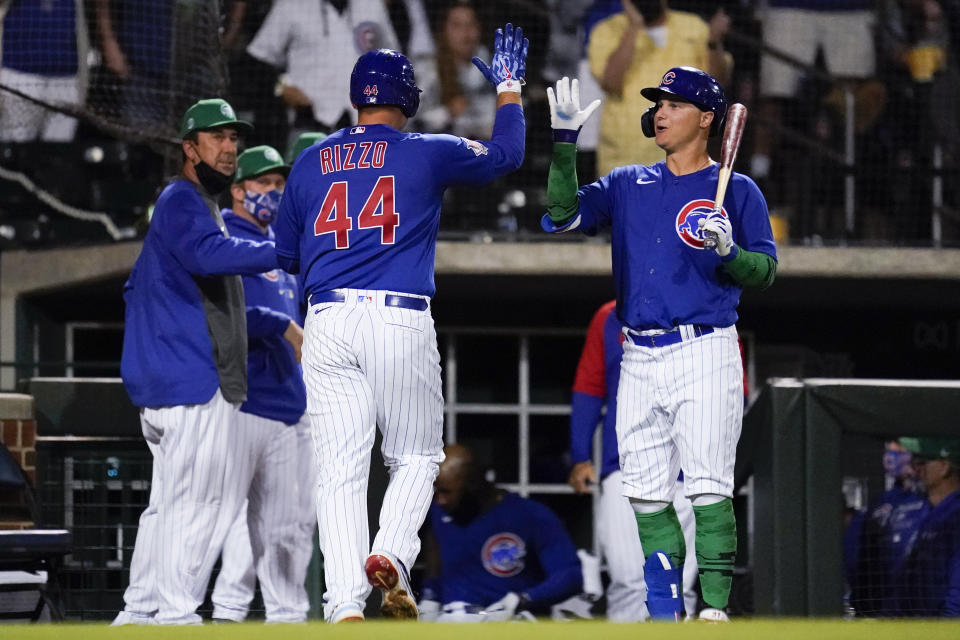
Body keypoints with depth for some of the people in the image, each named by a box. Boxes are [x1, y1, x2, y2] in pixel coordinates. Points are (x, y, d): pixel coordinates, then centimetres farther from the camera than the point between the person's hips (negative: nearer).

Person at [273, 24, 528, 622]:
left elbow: (287, 254, 20)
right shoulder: (427, 153, 3)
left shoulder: (311, 162, 12)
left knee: (341, 469, 0)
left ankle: (345, 604, -11)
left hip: (327, 321, 2)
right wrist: (509, 89, 31)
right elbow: (507, 153, 17)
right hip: (402, 321, -2)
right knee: (417, 455, 12)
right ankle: (392, 556, -15)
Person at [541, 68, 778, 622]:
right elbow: (562, 216, 4)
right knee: (646, 491, 4)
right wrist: (565, 141, -3)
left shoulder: (737, 191, 4)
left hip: (705, 353, -5)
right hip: (640, 361, 5)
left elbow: (766, 270, 0)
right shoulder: (628, 184, 15)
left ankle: (715, 606, -13)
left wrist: (727, 250, -19)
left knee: (708, 487, -12)